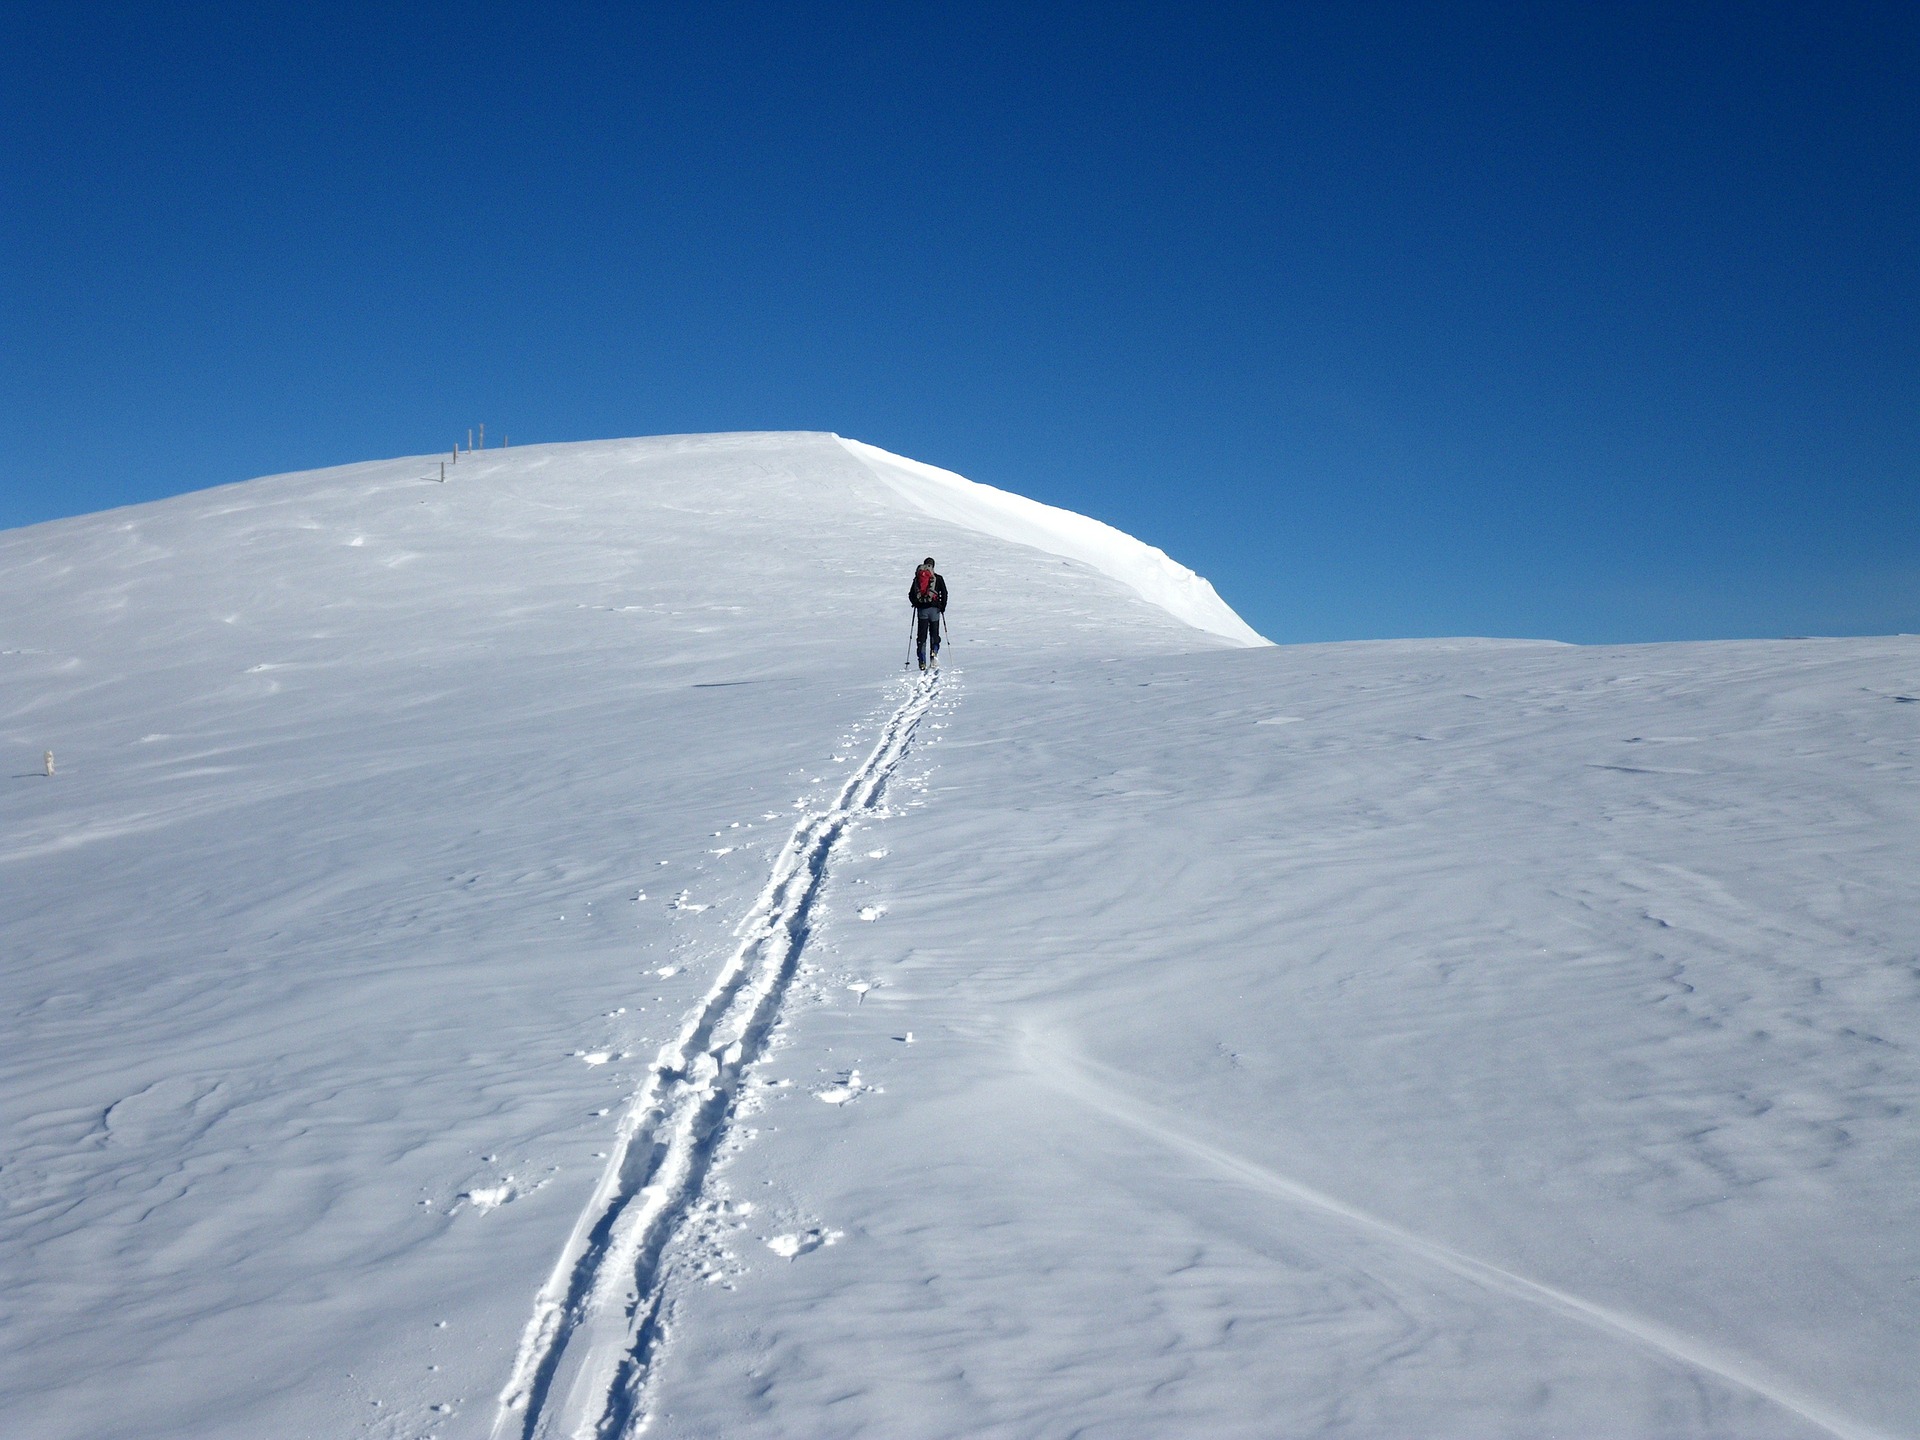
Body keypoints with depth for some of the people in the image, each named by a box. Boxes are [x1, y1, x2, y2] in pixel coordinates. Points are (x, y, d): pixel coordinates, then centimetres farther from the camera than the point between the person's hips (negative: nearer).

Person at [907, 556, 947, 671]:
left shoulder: (917, 577, 6)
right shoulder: (937, 578, 1)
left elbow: (911, 594, 7)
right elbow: (944, 593, -4)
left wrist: (916, 604, 22)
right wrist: (943, 607, 6)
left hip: (921, 609, 1)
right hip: (934, 608, -1)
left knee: (921, 635, 5)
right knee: (934, 633, 10)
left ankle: (922, 661, -2)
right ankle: (934, 651, -15)